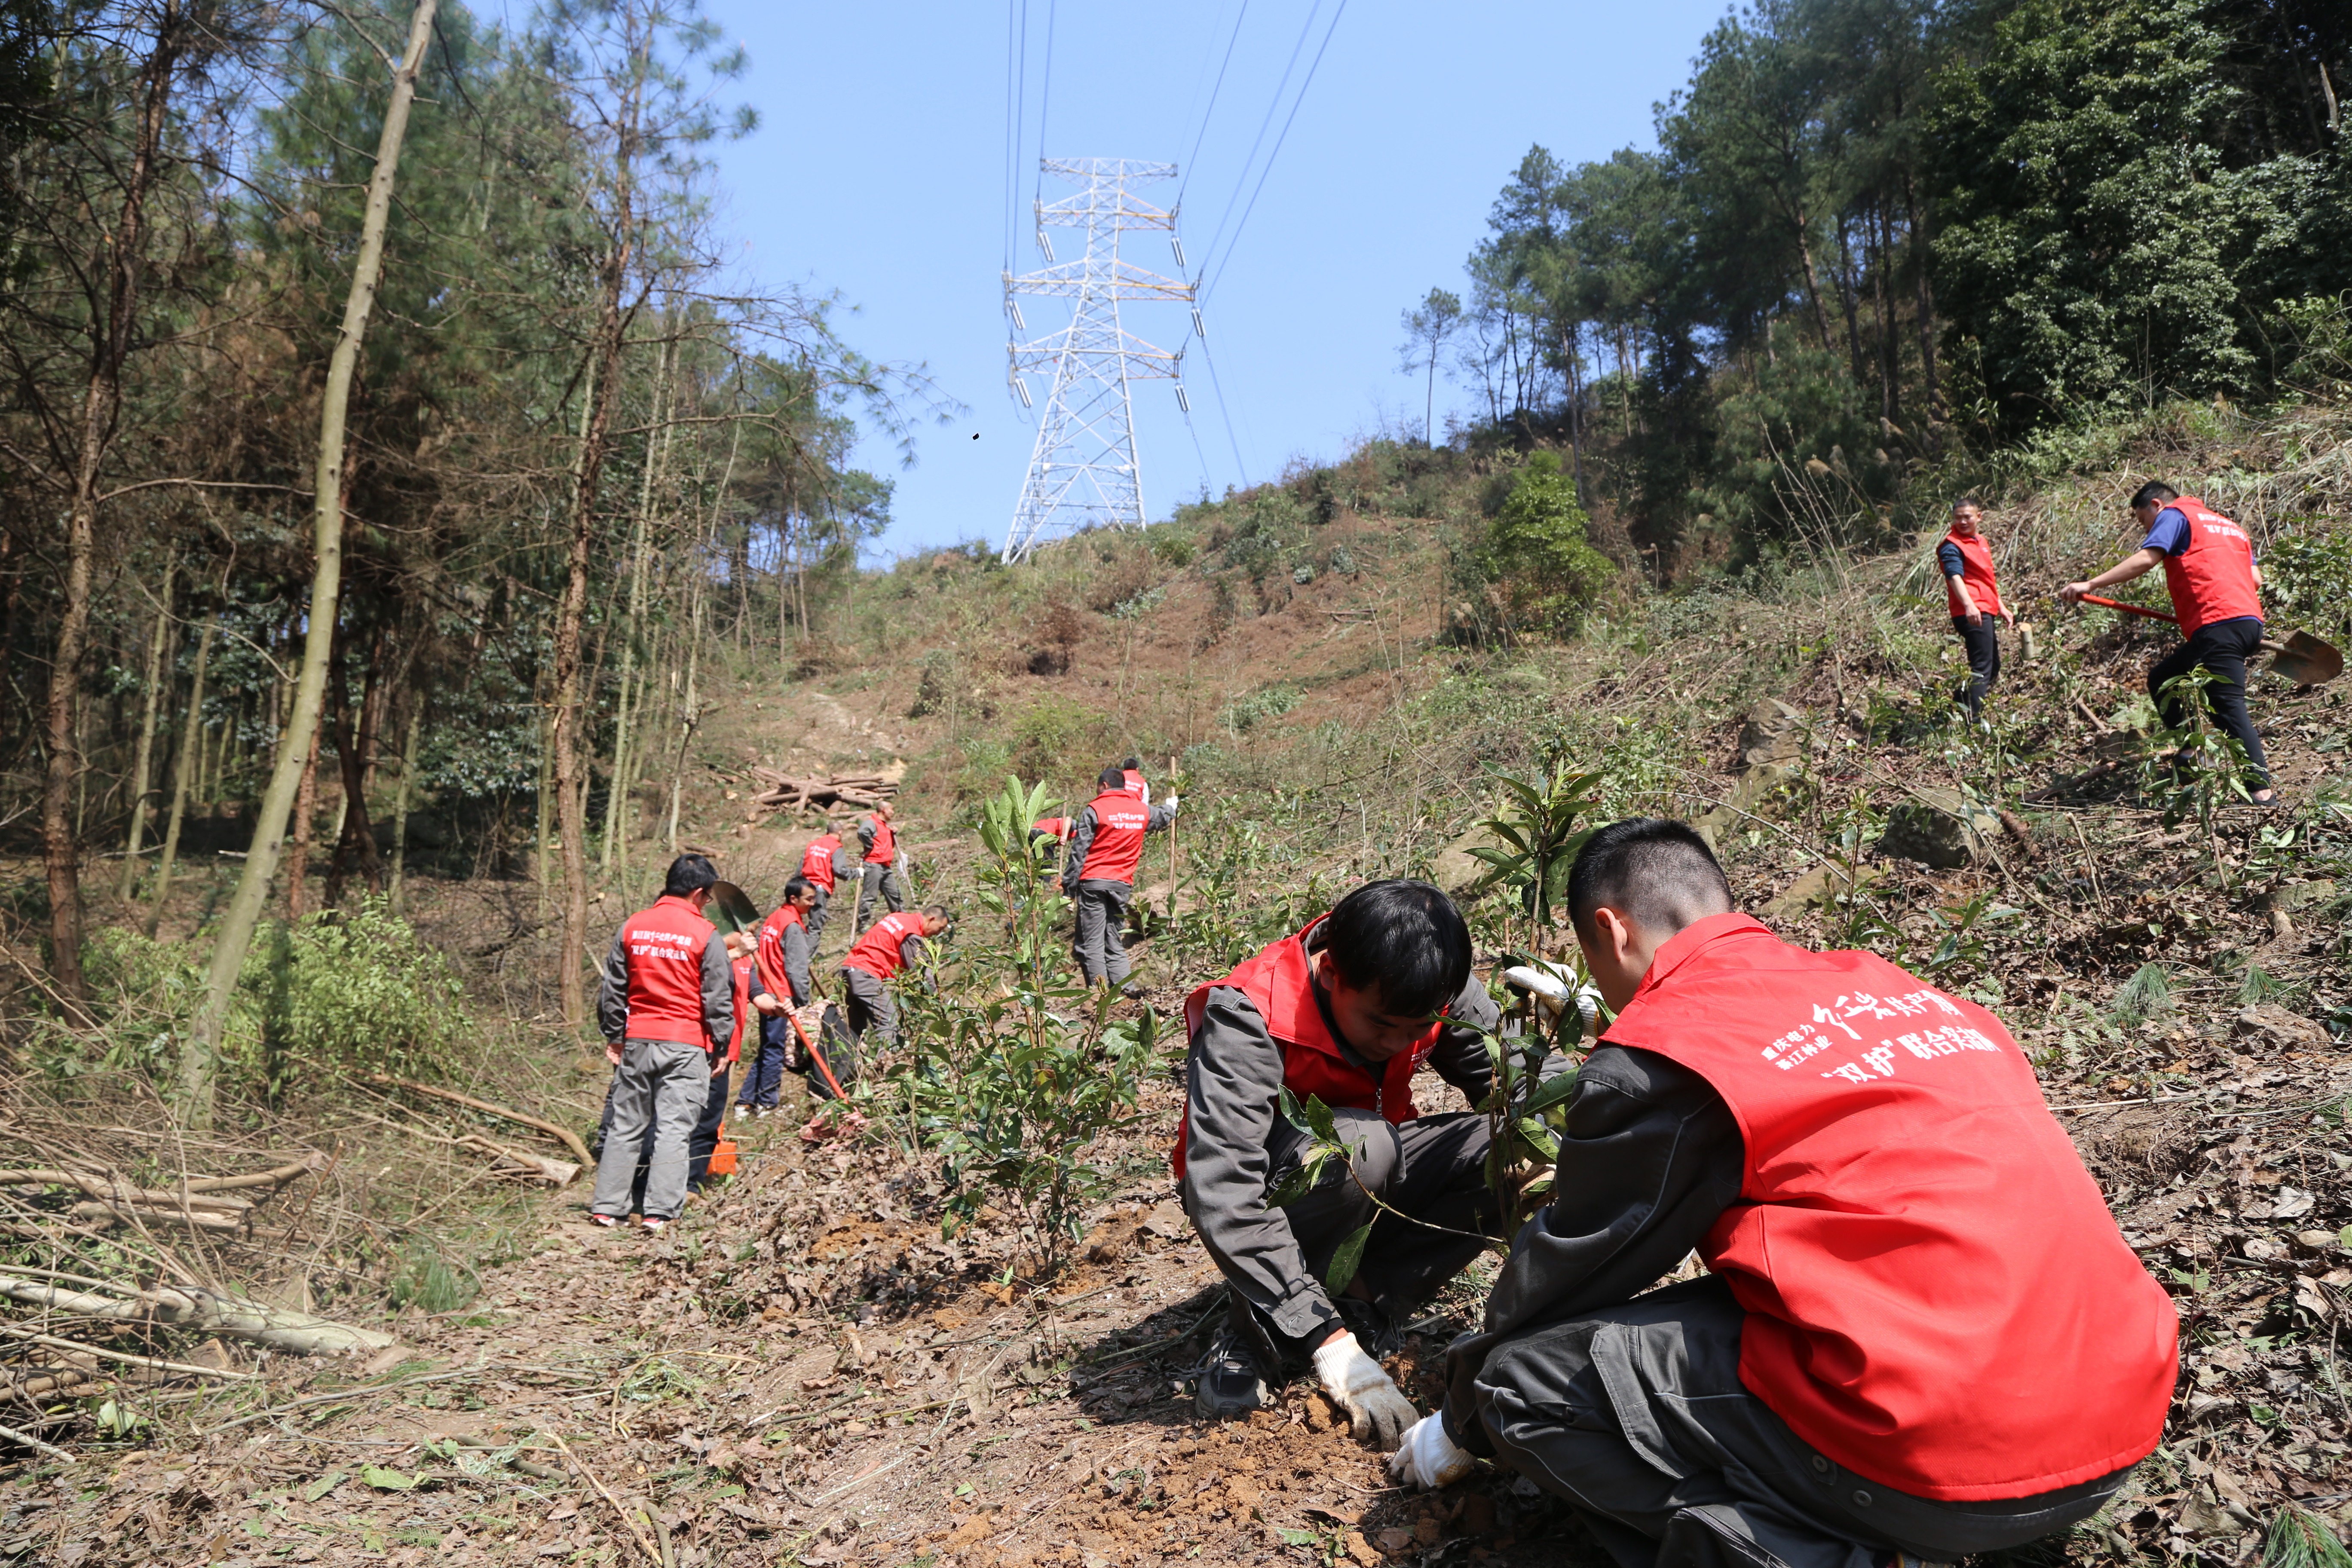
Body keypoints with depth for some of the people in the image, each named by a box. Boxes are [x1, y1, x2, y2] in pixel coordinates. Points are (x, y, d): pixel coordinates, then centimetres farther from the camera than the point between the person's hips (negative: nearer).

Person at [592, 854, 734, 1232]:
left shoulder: (631, 927, 5)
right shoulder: (705, 935, -7)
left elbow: (613, 989, 11)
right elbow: (718, 998, -5)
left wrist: (613, 1036, 20)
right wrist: (721, 1048, 3)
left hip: (637, 1040, 4)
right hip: (686, 1045, -4)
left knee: (625, 1125, 13)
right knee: (673, 1128, 0)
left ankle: (607, 1207, 17)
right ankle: (659, 1212, -1)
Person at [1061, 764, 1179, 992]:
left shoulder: (1095, 809, -4)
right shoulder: (1142, 810, 11)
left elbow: (1079, 850, -7)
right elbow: (1163, 817, 35)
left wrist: (1069, 885, -3)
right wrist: (1171, 806, 59)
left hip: (1093, 881, -5)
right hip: (1123, 884, 5)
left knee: (1091, 943, -1)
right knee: (1115, 943, 13)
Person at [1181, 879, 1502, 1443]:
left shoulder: (1433, 991, -17)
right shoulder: (1248, 1018, -32)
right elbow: (1224, 1200, -39)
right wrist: (1329, 1345, -43)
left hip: (1371, 1176, 5)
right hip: (1269, 1191, -5)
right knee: (1363, 1144, -37)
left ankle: (1362, 1307, -15)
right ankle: (1255, 1328, -15)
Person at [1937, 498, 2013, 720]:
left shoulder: (1981, 541, 20)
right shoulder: (1952, 546, -9)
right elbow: (1955, 577, -25)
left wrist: (2002, 608, 30)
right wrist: (1969, 605, -40)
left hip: (1986, 611, 10)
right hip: (1972, 613, -10)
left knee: (1993, 668, 17)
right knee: (1982, 668, -16)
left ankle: (1963, 709, 23)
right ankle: (1974, 720, -20)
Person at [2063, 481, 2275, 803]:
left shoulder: (2173, 515, 6)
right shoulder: (2228, 525, 30)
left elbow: (2146, 559, -11)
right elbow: (2255, 578, 20)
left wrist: (2091, 585, -14)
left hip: (2219, 625, -9)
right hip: (2248, 618, 9)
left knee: (2228, 706, -11)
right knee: (2162, 679, 17)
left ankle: (2261, 788, -14)